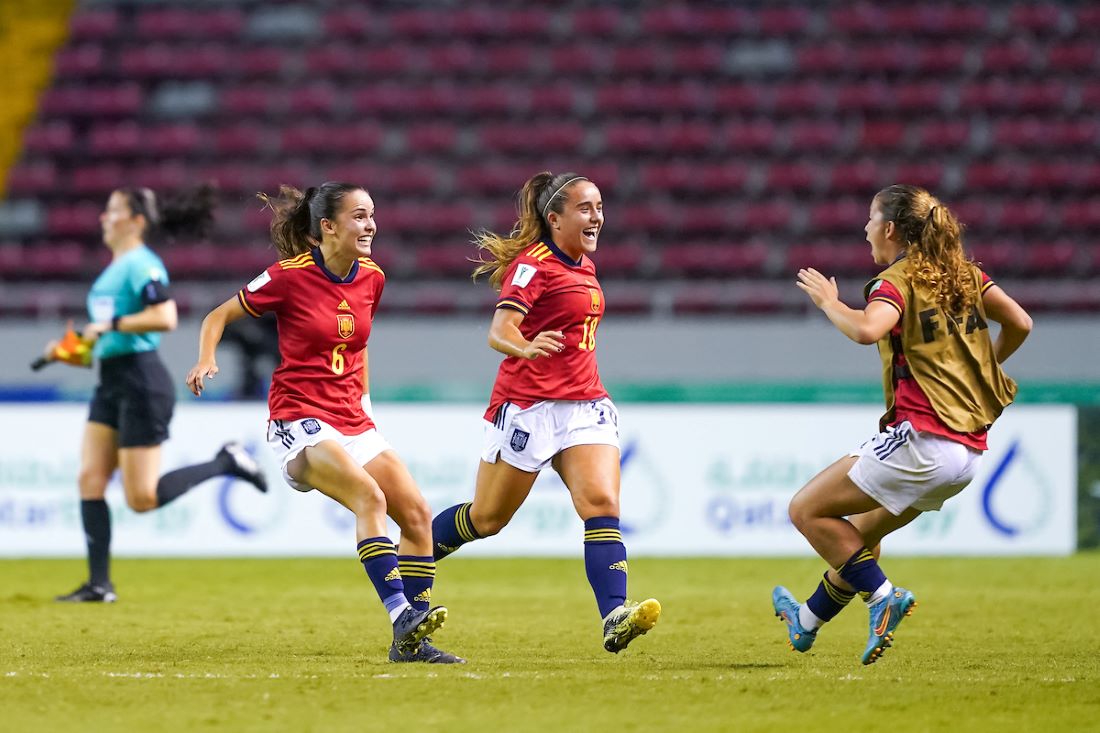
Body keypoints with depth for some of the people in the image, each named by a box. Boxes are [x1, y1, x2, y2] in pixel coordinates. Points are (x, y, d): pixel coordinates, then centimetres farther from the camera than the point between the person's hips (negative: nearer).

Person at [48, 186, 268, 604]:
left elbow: (164, 318, -26)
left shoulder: (142, 265, -13)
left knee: (142, 499, -8)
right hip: (111, 384, 9)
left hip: (141, 384, -9)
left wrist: (109, 324, -21)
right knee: (90, 479, -1)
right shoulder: (113, 268, 16)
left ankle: (226, 463, 7)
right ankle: (99, 584, -1)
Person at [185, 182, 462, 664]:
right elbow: (219, 316, 0)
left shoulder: (371, 279, 7)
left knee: (417, 513, -3)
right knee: (370, 497, -29)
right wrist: (205, 362, -17)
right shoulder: (290, 276, -10)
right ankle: (402, 619, -36)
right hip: (299, 420, -7)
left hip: (352, 421, 7)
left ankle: (410, 642, 4)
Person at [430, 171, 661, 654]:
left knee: (601, 503, -16)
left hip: (585, 405, 6)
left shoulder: (584, 264, 12)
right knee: (488, 517, 6)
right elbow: (499, 332, -25)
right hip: (529, 405, -6)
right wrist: (526, 347, -46)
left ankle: (615, 618, -27)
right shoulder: (534, 263, -12)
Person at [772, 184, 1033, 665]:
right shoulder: (966, 274, 12)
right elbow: (1019, 324, 9)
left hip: (920, 439, -9)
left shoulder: (897, 281, -9)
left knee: (807, 510, 1)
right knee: (862, 531, 28)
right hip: (968, 450, 9)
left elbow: (867, 329, -30)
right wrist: (982, 369, 25)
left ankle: (883, 596, -9)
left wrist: (828, 302, -11)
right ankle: (808, 620, 44)